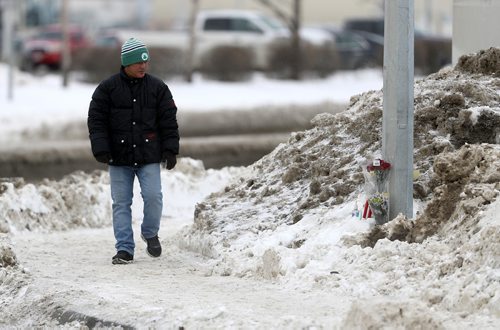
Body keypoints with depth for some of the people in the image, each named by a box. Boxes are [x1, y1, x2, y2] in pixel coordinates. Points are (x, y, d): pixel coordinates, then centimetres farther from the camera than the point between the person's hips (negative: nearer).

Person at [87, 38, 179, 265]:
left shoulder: (158, 88, 4)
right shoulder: (107, 88, 0)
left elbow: (169, 121, 6)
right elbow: (96, 120, 0)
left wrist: (170, 150, -1)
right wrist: (101, 149, -9)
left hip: (149, 157, 0)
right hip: (119, 157, 0)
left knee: (153, 196, -10)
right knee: (121, 203, 1)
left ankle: (150, 233, 17)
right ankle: (124, 249, 5)